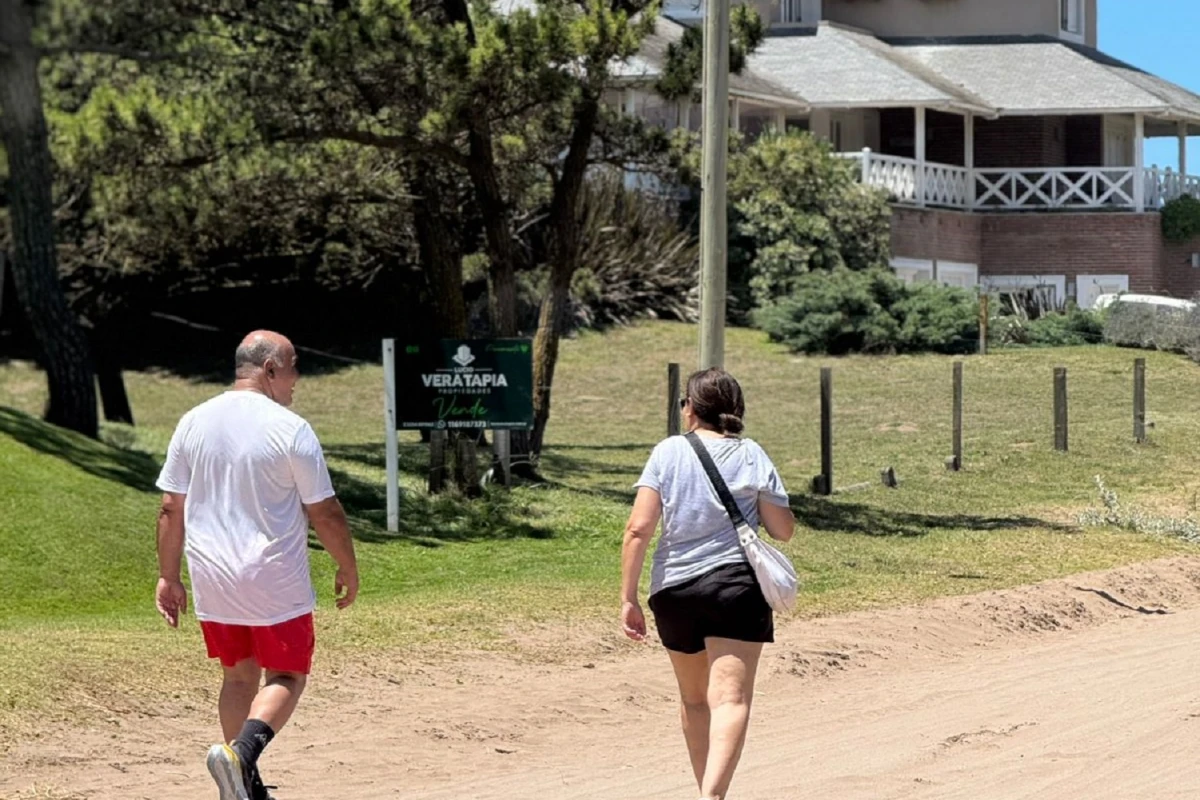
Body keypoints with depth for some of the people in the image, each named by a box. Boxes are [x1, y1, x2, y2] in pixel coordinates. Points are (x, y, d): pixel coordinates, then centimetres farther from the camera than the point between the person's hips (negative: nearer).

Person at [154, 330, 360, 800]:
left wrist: (168, 577, 13)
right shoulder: (290, 430, -12)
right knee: (286, 677, 5)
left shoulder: (194, 423, 4)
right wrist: (348, 569, 5)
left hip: (212, 581, 5)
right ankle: (241, 752, -20)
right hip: (275, 582, -5)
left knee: (239, 676, 17)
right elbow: (324, 513, -8)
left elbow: (171, 508, 6)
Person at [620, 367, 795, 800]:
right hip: (735, 585, -2)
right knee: (730, 699, -11)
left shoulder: (669, 452, 2)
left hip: (673, 587, 2)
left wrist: (628, 597, -3)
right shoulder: (752, 455, 2)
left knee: (694, 698, 21)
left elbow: (638, 529, -6)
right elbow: (783, 530, 3)